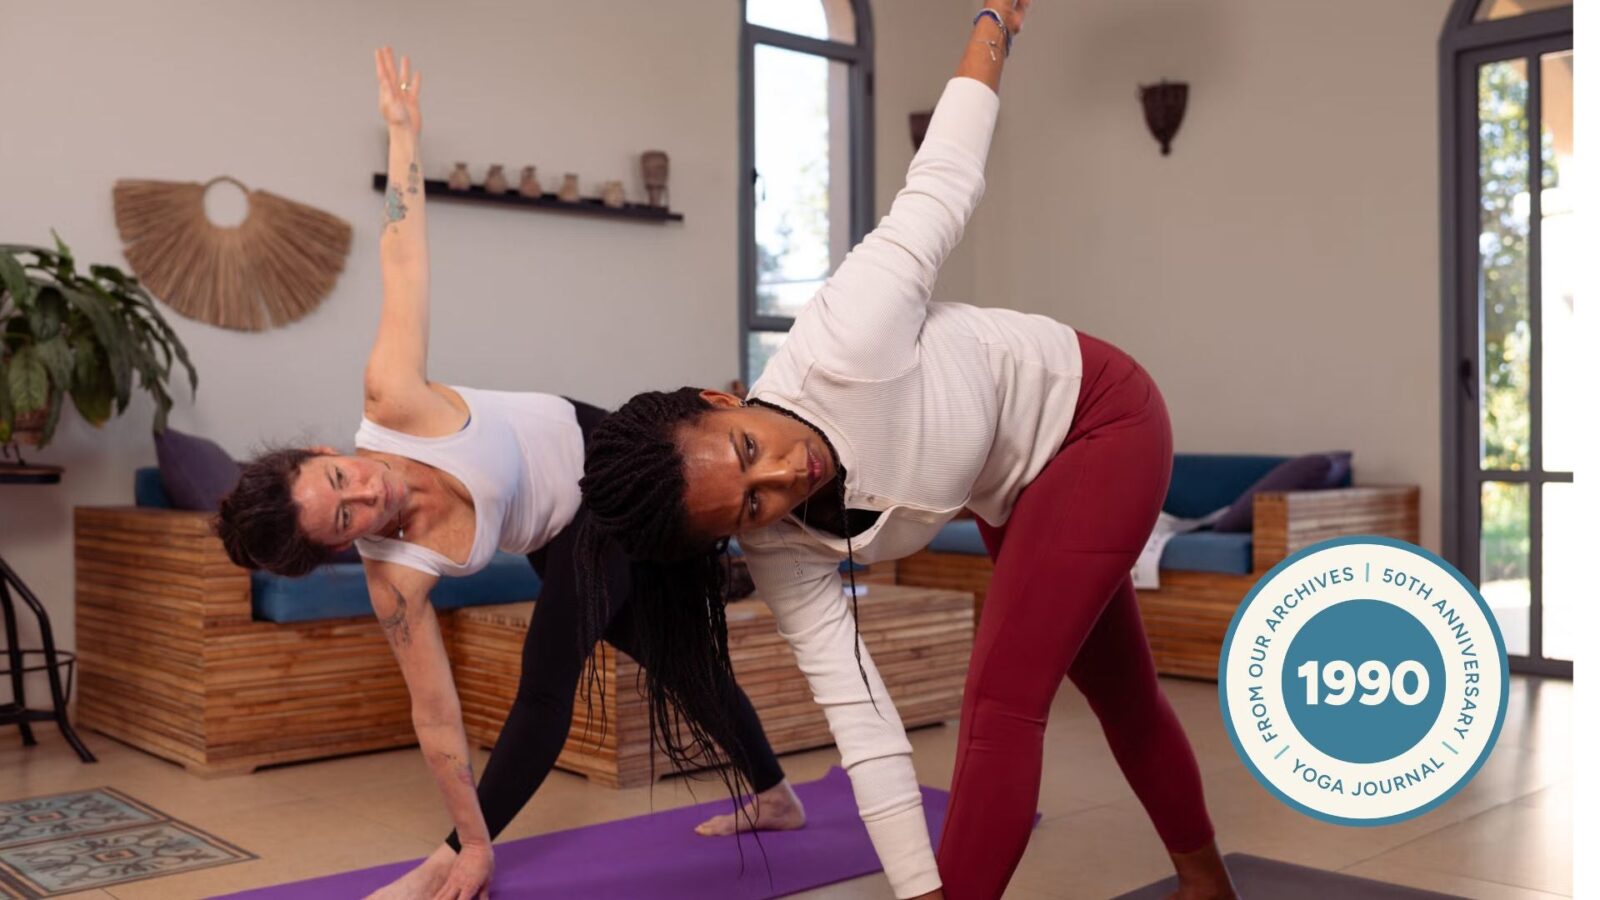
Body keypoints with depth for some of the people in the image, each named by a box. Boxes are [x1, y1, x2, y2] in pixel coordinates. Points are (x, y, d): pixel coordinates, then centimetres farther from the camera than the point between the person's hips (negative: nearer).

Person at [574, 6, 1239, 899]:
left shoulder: (840, 347, -37)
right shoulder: (782, 556, -21)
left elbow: (945, 182, -22)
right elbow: (861, 716, -20)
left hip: (1097, 415, -5)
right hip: (1015, 488, 5)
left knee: (1001, 699, -13)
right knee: (1119, 688, 21)